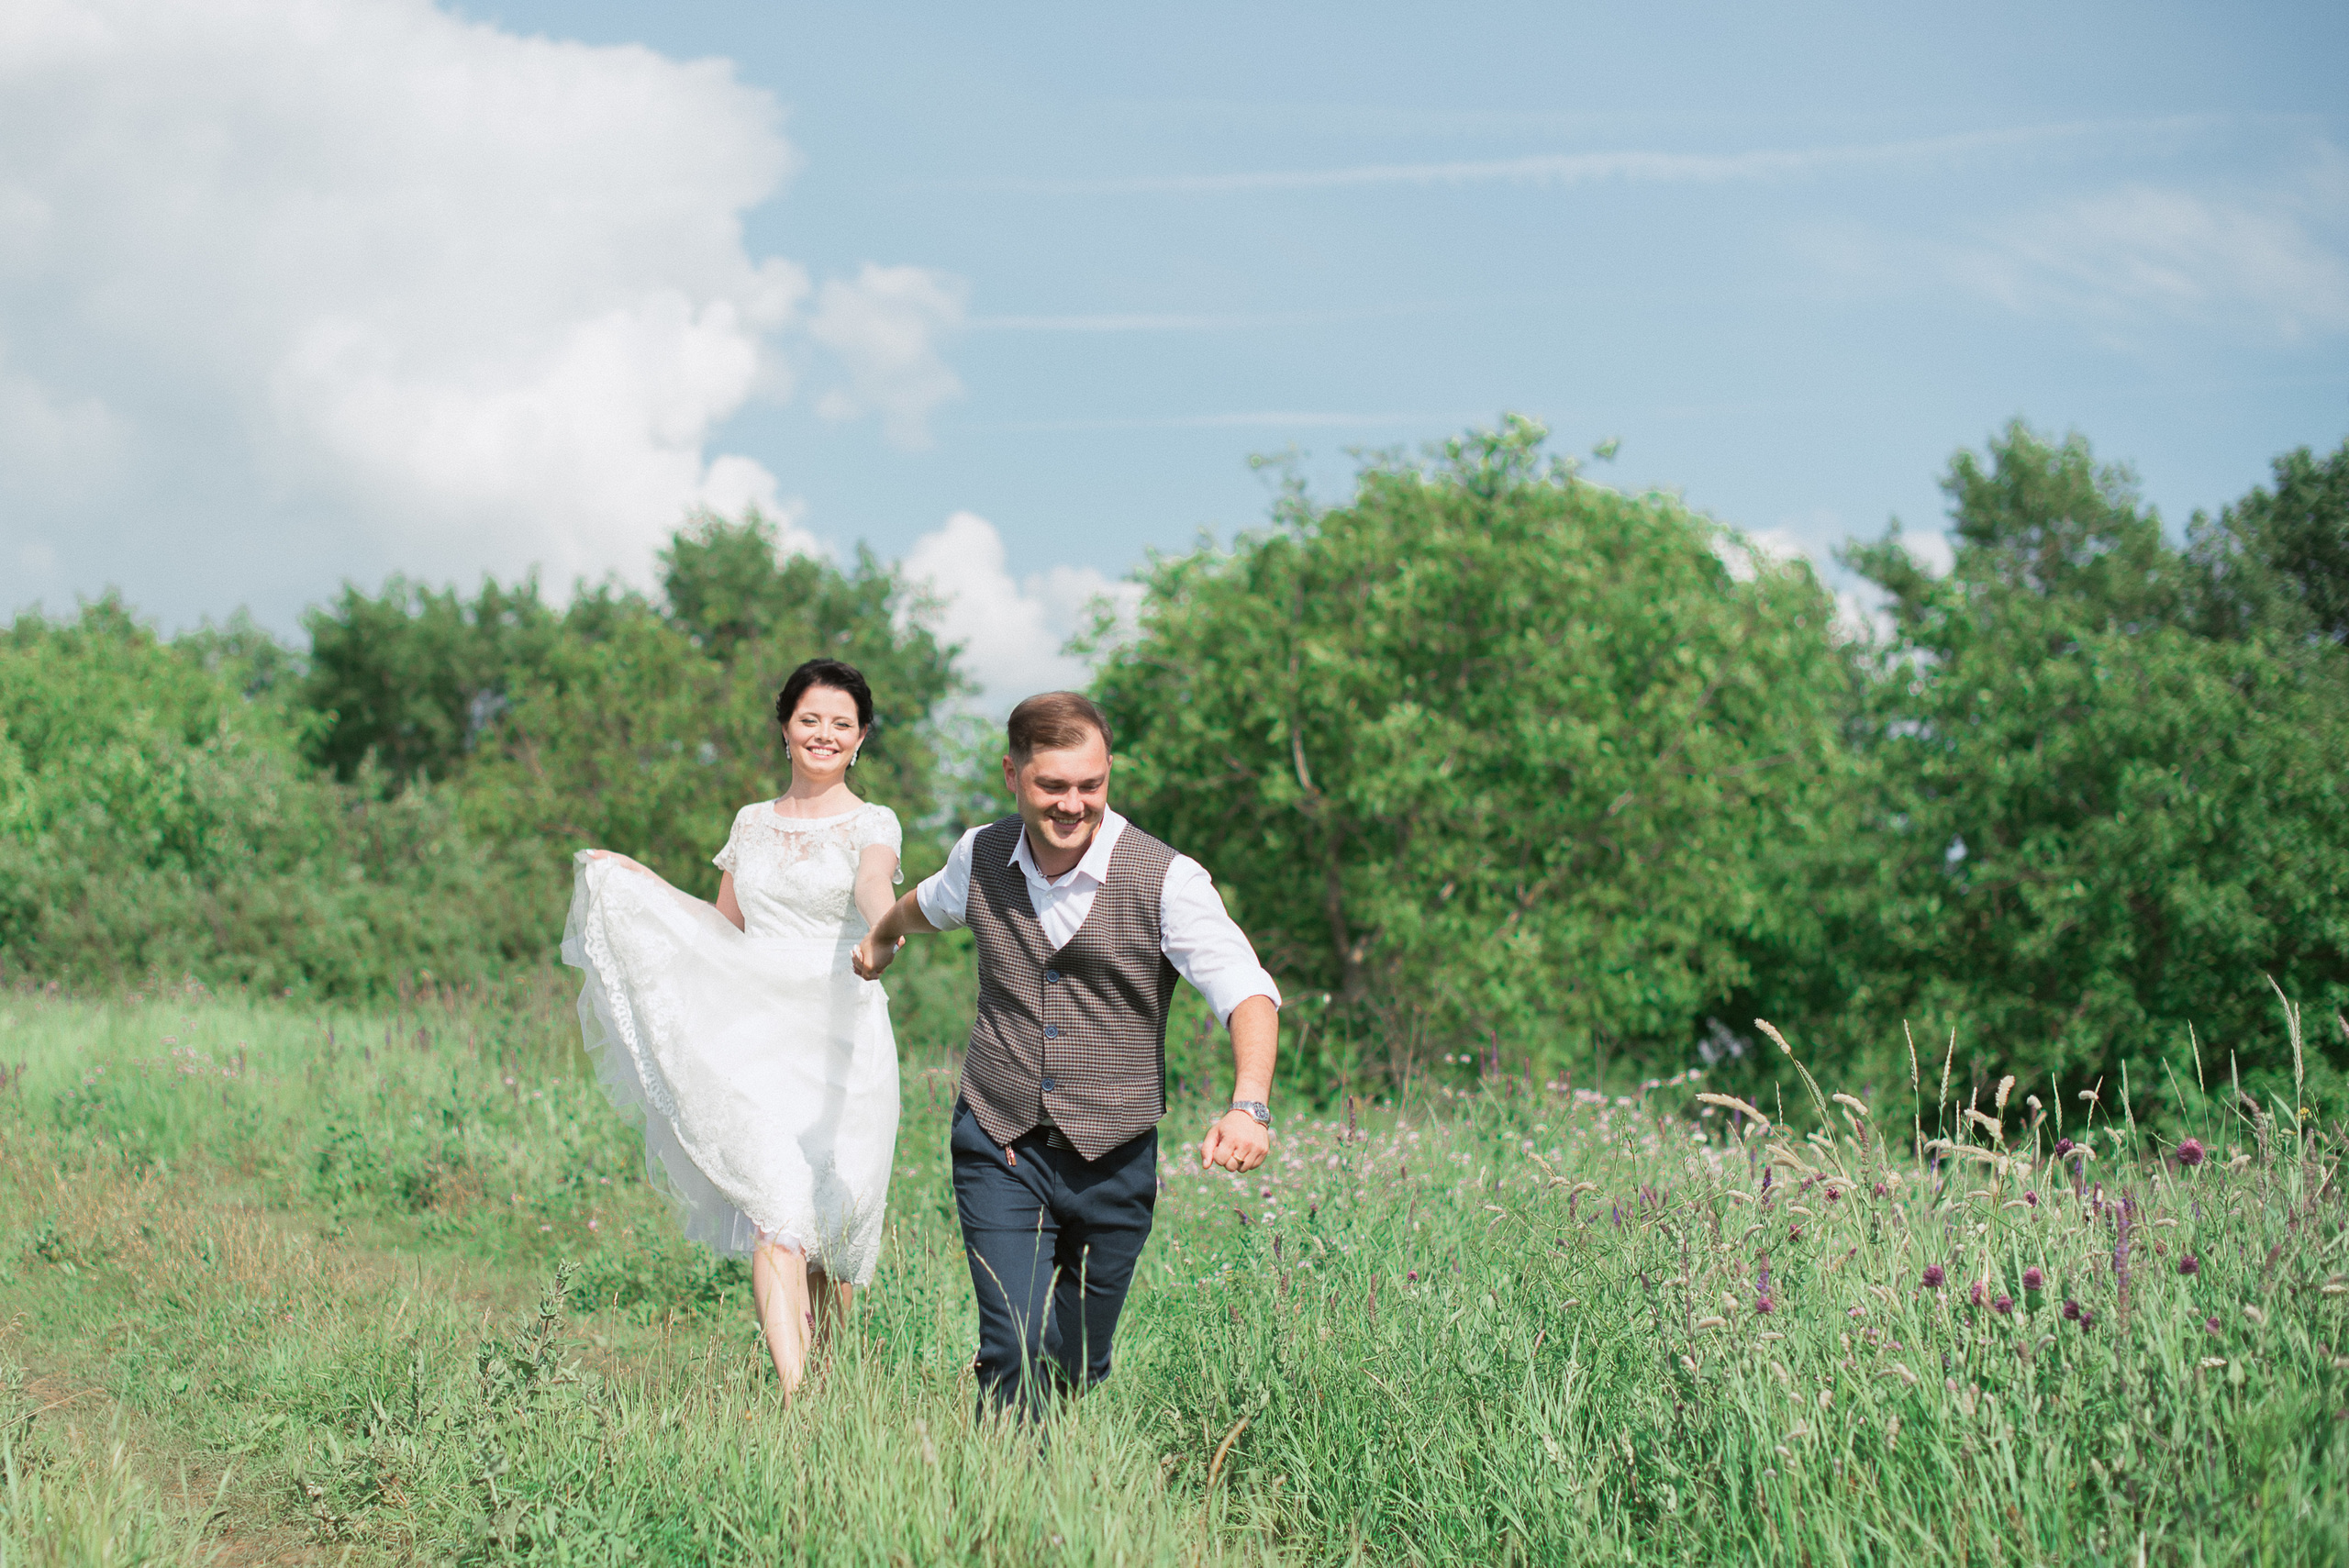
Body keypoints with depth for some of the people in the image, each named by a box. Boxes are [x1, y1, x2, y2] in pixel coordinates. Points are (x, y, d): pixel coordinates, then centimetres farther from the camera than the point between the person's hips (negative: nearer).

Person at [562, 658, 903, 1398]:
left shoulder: (872, 824, 2)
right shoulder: (752, 822, 15)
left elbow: (874, 883, -22)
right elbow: (720, 931, 27)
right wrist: (640, 881, 20)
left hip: (841, 1039, -2)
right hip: (756, 1037, 2)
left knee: (833, 1223, 4)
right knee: (778, 1207, -15)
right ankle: (792, 1395, -22)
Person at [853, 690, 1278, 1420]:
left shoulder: (1168, 880, -13)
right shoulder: (982, 857, 0)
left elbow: (1247, 993, -25)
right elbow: (933, 902, 26)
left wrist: (1249, 1106, -44)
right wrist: (883, 936, 48)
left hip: (1114, 1162, -1)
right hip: (1000, 1148, 1)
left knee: (1078, 1369, 10)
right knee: (1017, 1353, -17)